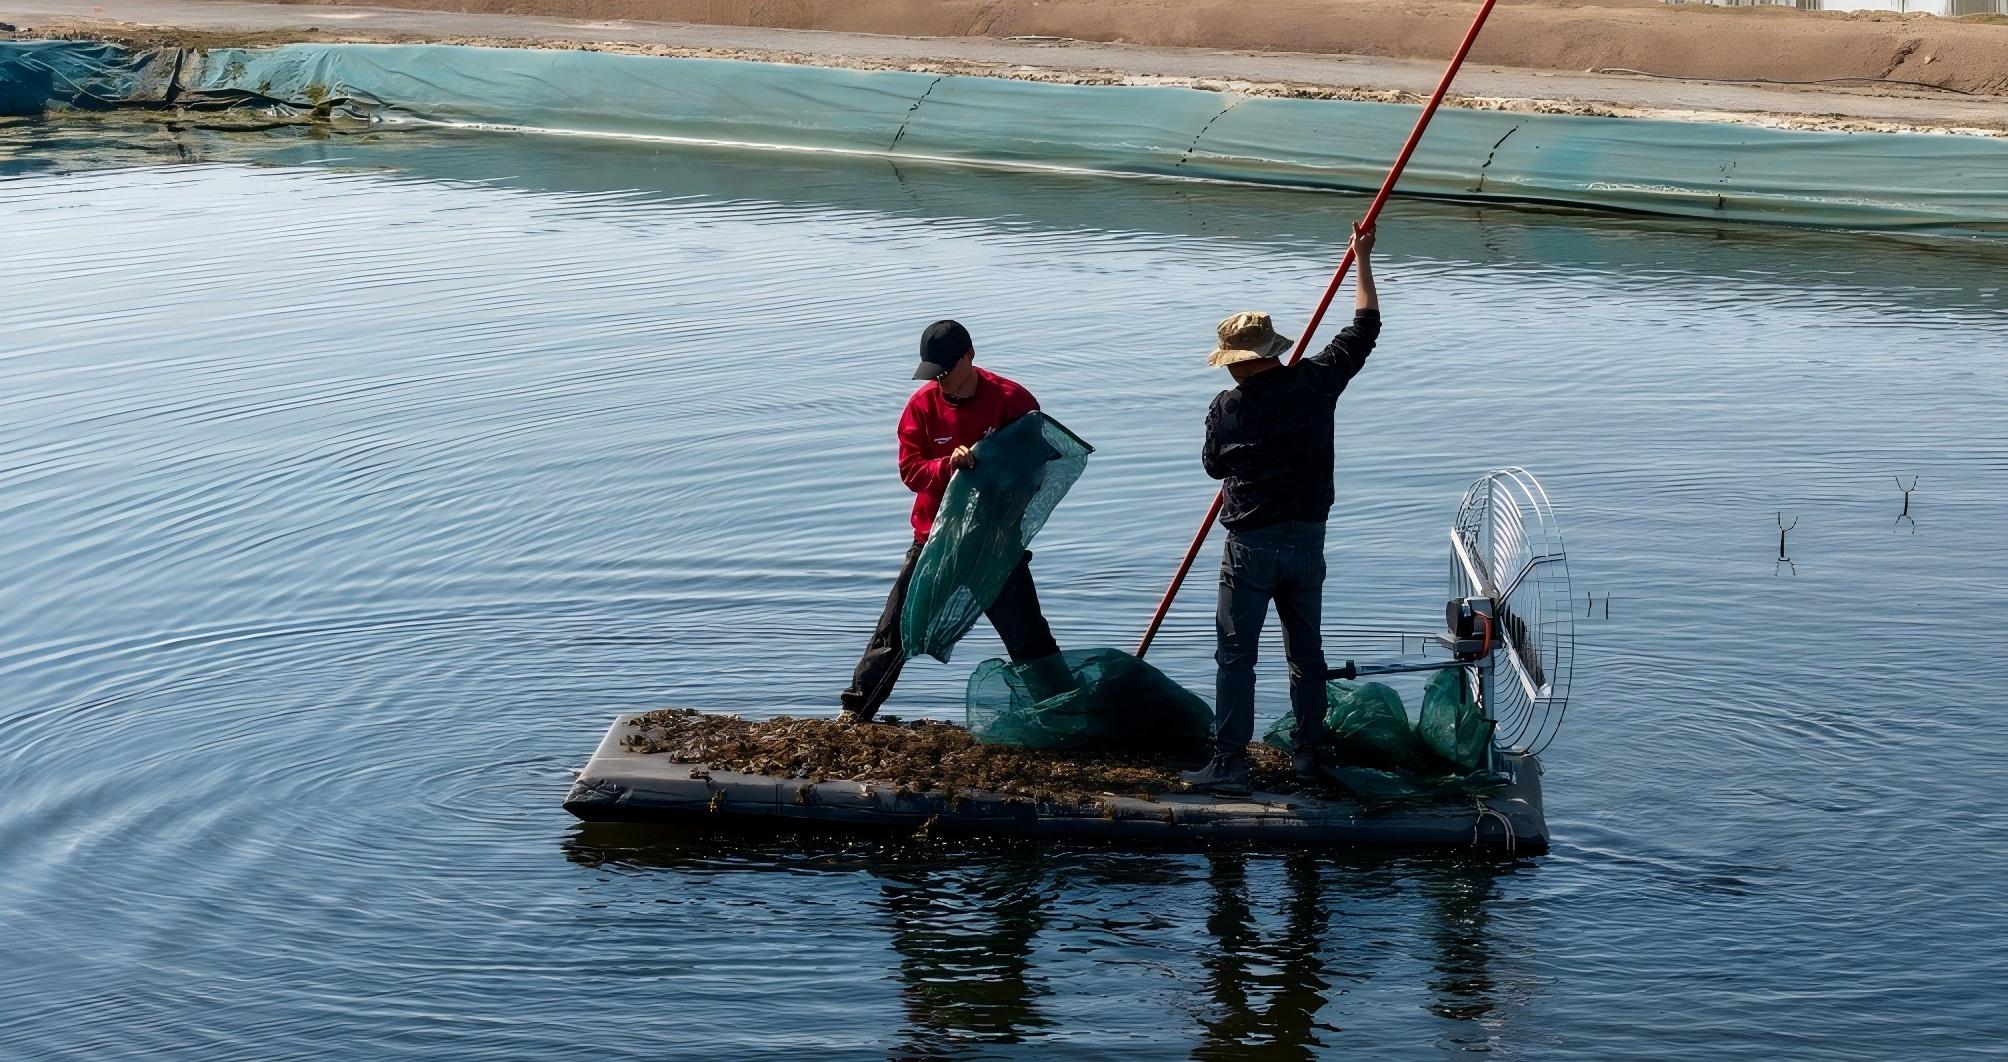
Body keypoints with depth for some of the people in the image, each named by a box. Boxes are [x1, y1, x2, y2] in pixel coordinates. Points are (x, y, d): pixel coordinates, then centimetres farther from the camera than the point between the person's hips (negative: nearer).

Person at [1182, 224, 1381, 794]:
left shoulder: (1227, 407, -10)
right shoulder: (1315, 381, -4)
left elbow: (1214, 466, 7)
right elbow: (1364, 329, 9)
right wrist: (1363, 259, 18)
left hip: (1251, 544, -4)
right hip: (1308, 540, 4)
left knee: (1235, 655, 2)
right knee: (1306, 651, 15)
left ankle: (1230, 762, 0)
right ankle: (1308, 752, 22)